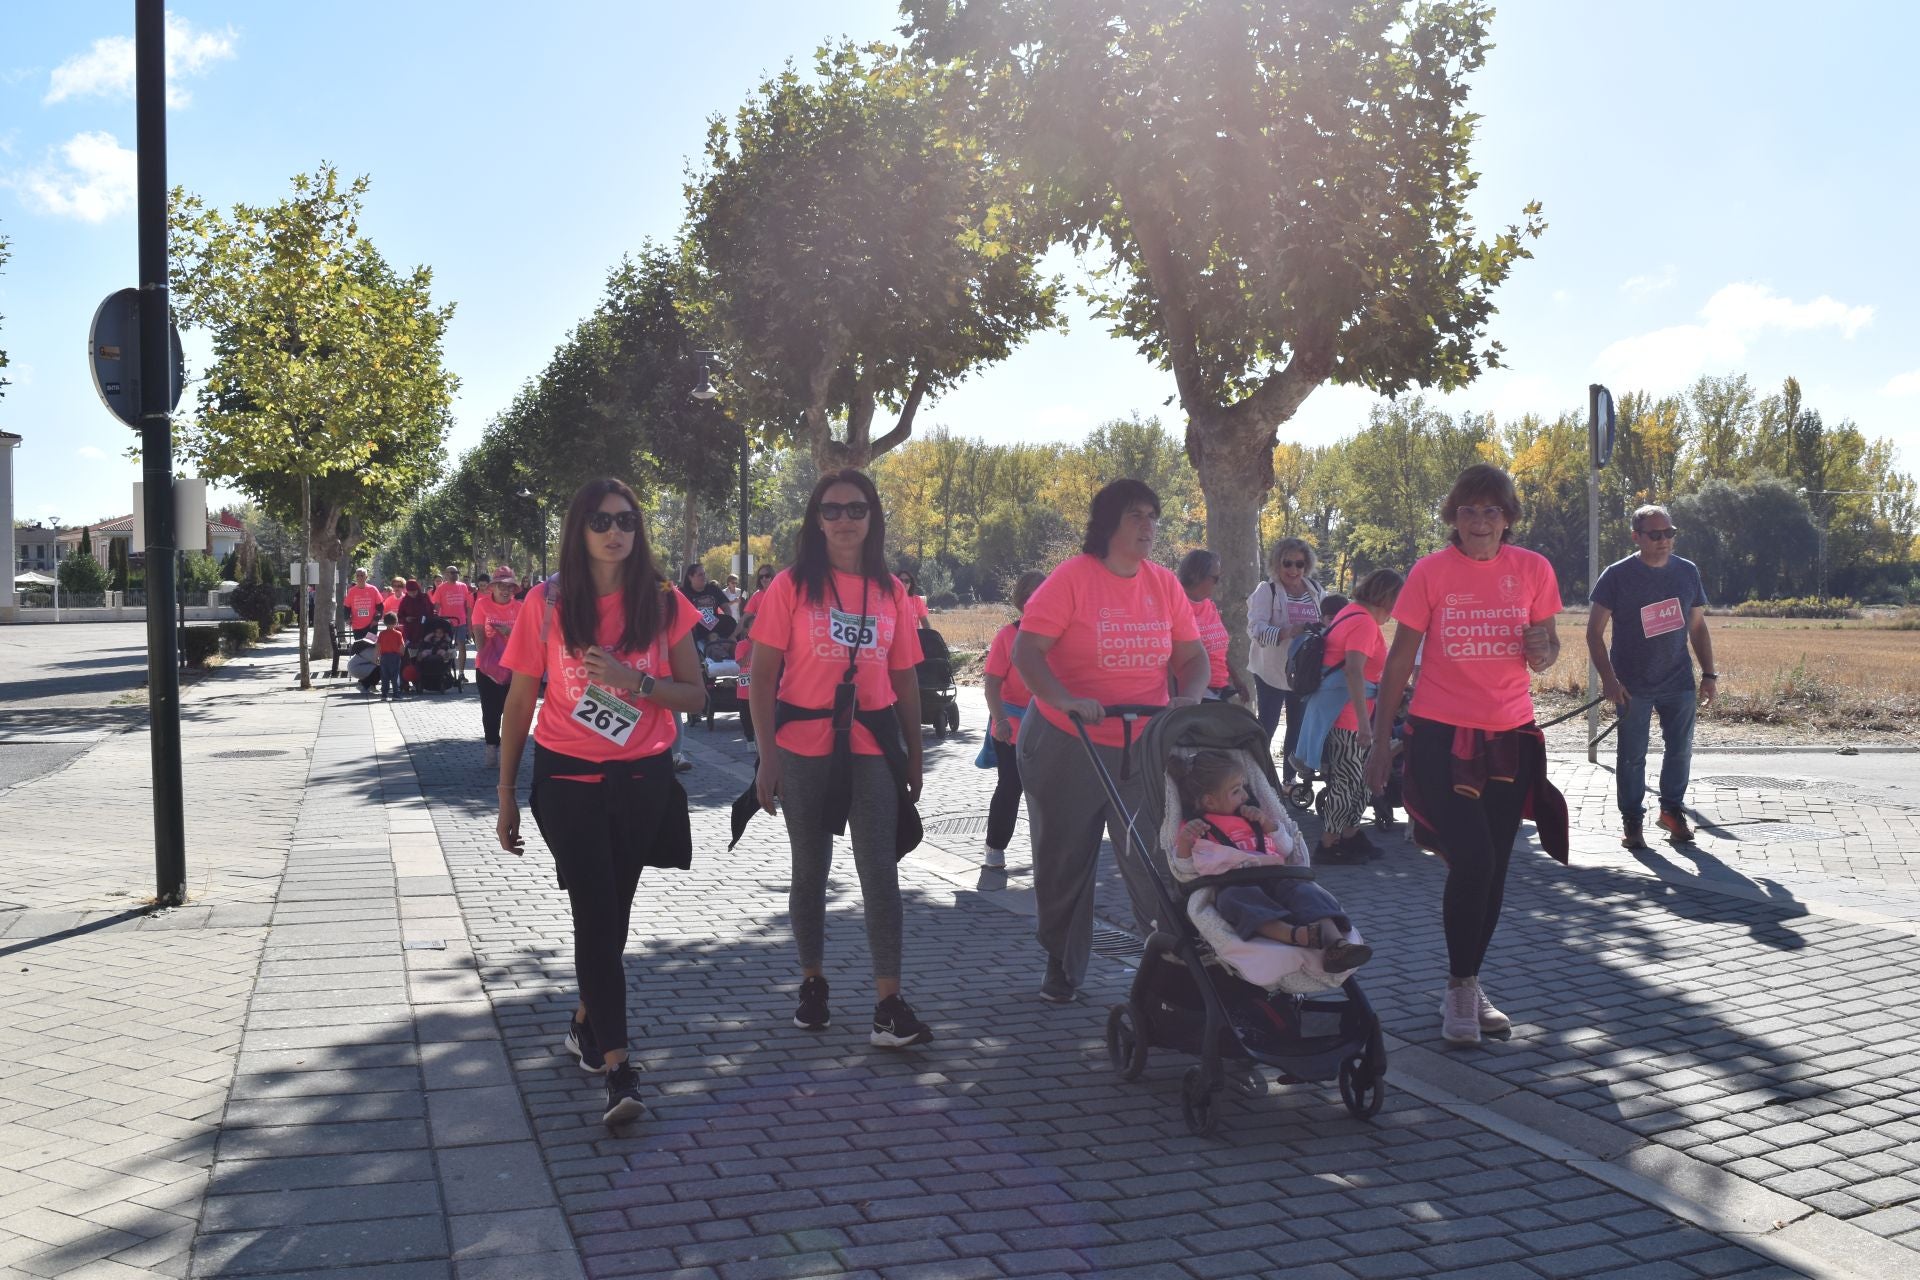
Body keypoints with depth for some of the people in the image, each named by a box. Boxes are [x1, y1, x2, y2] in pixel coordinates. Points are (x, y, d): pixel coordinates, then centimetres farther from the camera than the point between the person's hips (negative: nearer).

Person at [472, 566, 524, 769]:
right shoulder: (482, 604, -2)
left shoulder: (520, 606, 0)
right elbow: (479, 633, -6)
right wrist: (484, 654, -17)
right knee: (490, 709, 5)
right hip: (487, 666, -1)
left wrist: (510, 632, -19)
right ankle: (491, 746, 15)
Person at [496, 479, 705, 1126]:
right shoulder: (547, 604, -5)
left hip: (642, 780, 2)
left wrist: (636, 682, -19)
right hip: (569, 781, -2)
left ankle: (586, 1019, 38)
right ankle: (617, 1068, -5)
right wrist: (507, 797, 2)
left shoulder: (663, 603, -2)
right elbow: (518, 703, 1)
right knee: (597, 914, -7)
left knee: (612, 911, 14)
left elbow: (695, 693, 0)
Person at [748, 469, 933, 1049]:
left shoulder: (891, 591, 6)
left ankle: (889, 1005, 0)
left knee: (880, 872, -3)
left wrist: (914, 757, 11)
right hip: (804, 747, -1)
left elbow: (905, 680, 11)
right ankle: (813, 983, 28)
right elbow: (762, 675, -4)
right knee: (810, 871, 12)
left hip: (872, 747, 1)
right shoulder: (792, 586, -2)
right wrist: (767, 755, -8)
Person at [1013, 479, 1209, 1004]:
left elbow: (1193, 656, 7)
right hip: (1068, 744, -3)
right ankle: (1061, 967, 26)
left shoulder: (1165, 585, 4)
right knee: (1065, 861, 9)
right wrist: (1065, 700, -30)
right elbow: (1026, 651, -15)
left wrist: (1190, 698, -15)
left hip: (1145, 746, 3)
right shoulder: (1073, 577, -10)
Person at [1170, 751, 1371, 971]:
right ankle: (1295, 935, -61)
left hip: (1272, 877, 5)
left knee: (1299, 888, -28)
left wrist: (1266, 823, 12)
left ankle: (1333, 939, -54)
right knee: (1236, 898, -39)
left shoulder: (1249, 817, 31)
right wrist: (1184, 841, -18)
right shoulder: (1195, 827, 14)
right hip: (1233, 885, -4)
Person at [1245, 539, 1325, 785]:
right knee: (1267, 726, 0)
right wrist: (1286, 632, -36)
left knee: (1298, 727, 12)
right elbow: (1256, 628, -20)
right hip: (1272, 672, -5)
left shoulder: (1316, 591, 5)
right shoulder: (1266, 591, -10)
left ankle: (1289, 779, 24)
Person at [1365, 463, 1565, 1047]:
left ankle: (1466, 987, 25)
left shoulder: (1532, 569, 1)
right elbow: (1400, 659, 0)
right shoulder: (1430, 571, -5)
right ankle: (1461, 988, 5)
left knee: (1493, 869, 9)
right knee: (1472, 860, -14)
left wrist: (1543, 649, -13)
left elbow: (1547, 645, 13)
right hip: (1441, 735, -3)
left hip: (1510, 735, 3)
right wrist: (1380, 742, -3)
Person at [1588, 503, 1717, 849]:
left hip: (1679, 682, 3)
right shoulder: (1617, 575, -9)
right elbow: (1594, 631, -8)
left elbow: (1698, 626, 13)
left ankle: (1672, 810, 28)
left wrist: (1709, 674, 7)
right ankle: (1631, 820, 16)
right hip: (1632, 686, -3)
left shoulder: (1688, 572, 4)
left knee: (1680, 750, 10)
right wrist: (1608, 679, -16)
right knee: (1631, 756, 3)